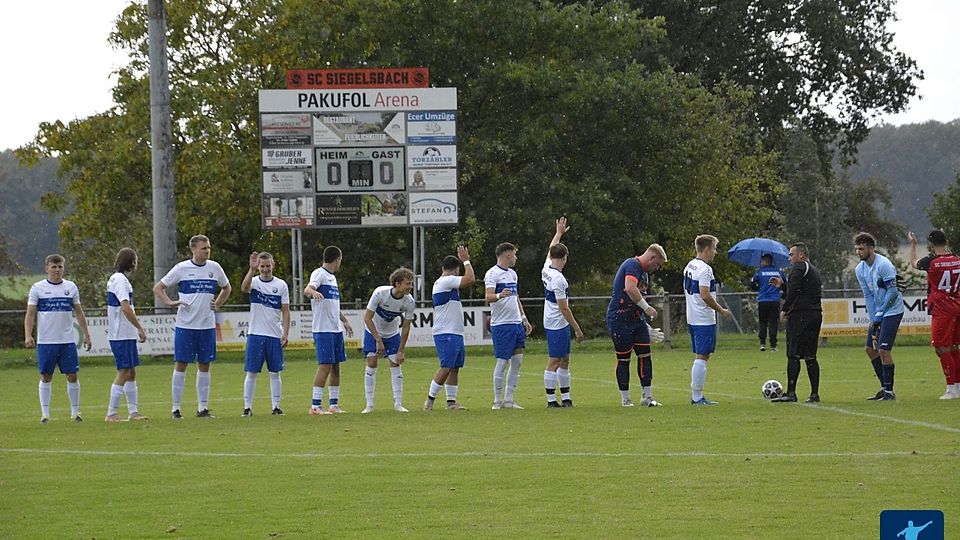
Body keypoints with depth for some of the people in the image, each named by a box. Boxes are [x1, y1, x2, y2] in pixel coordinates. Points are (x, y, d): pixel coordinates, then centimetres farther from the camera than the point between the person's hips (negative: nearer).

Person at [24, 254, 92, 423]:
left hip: (68, 340, 2)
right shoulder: (37, 288, 1)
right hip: (46, 341, -2)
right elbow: (30, 314, 0)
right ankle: (45, 413, 7)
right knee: (46, 376, 2)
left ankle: (75, 411, 9)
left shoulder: (71, 287, 8)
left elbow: (79, 313, 14)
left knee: (72, 376, 0)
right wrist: (28, 336, -12)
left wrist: (86, 335, 10)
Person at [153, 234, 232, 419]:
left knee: (204, 365, 6)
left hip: (207, 325, 3)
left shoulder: (214, 268, 6)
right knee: (180, 364, -2)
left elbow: (226, 288, 24)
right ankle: (176, 408, 3)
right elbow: (158, 288, 3)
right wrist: (170, 302, -12)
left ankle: (202, 407, 12)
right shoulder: (181, 268, -3)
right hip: (185, 325, -3)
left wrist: (217, 304, 8)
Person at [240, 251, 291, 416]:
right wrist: (252, 269, -38)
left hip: (275, 335, 1)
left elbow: (285, 312, 5)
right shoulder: (254, 281, 1)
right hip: (255, 334, -1)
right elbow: (244, 288, -25)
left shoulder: (281, 285, 4)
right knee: (251, 372, -1)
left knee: (275, 373, 4)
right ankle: (247, 407, 3)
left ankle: (276, 406, 8)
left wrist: (285, 333, -4)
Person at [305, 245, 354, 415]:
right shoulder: (319, 274, -8)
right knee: (325, 365, -12)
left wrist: (344, 320, 37)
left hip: (336, 329, 9)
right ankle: (315, 405, -11)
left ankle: (334, 404, 15)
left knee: (336, 366, 9)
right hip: (323, 329, -9)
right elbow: (307, 290, -27)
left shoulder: (332, 277, 19)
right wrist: (313, 292, -49)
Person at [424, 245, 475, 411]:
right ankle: (430, 399, -6)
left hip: (455, 333, 11)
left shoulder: (441, 283, 19)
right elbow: (470, 279, -18)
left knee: (455, 367, 9)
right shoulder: (445, 281, -12)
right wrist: (466, 261, -9)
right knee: (446, 367, -11)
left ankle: (451, 401, 10)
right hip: (446, 334, -11)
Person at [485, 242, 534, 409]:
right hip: (501, 324, -8)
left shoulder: (512, 273, 18)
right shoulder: (493, 273, -9)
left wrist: (524, 319, 22)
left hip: (516, 323, 8)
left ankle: (509, 399, 11)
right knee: (502, 361, -6)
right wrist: (500, 296, -41)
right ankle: (497, 401, 0)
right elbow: (488, 297, -21)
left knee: (517, 361, 6)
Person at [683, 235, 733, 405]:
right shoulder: (704, 269, -16)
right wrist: (722, 311, -12)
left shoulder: (690, 266, 14)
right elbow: (705, 295, -23)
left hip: (692, 319, 10)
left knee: (699, 356, 14)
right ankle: (697, 396, -8)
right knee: (702, 357, -7)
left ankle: (696, 395, 16)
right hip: (704, 320, -10)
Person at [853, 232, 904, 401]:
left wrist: (879, 315, -15)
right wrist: (873, 319, -2)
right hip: (877, 313, 9)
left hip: (892, 311, -9)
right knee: (870, 349, 10)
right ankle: (885, 388, 20)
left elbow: (893, 292, -19)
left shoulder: (884, 265, -19)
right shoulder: (860, 269, 5)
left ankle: (889, 392, -7)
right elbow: (868, 296, 7)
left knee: (884, 350, -13)